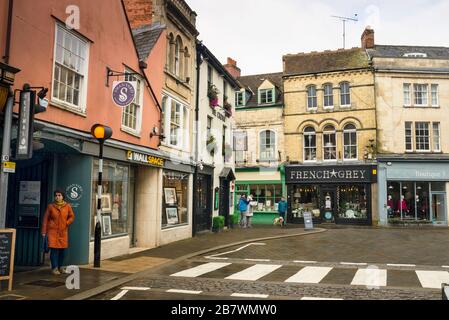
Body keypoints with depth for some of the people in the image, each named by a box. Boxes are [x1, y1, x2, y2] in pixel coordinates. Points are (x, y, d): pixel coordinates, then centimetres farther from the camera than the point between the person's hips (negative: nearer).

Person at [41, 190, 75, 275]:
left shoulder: (67, 206, 2)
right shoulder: (50, 206, -2)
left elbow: (72, 216, 12)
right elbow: (45, 219, 0)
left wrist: (66, 223, -3)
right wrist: (44, 231, -3)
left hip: (63, 231, 2)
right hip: (53, 231, -2)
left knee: (63, 249, 6)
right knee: (54, 249, -7)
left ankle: (60, 266, 23)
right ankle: (54, 268, 2)